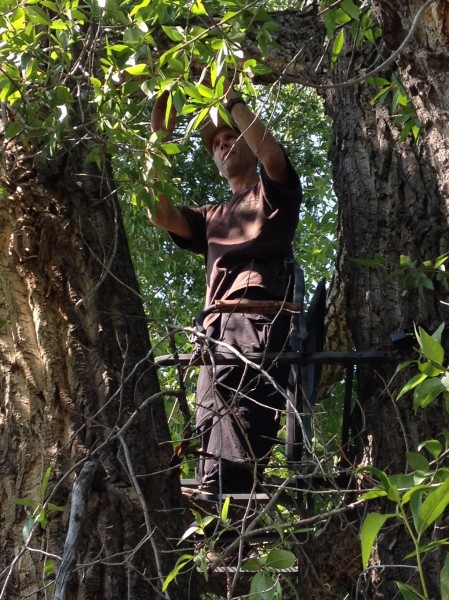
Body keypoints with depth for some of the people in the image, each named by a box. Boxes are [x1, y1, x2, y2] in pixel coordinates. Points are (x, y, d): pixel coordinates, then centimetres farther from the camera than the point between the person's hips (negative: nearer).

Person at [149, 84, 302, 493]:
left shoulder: (274, 193, 21)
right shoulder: (212, 217, 36)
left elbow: (272, 155, -3)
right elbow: (160, 214, 18)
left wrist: (230, 97, 3)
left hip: (259, 321, -7)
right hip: (217, 331, 7)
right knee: (213, 441, -7)